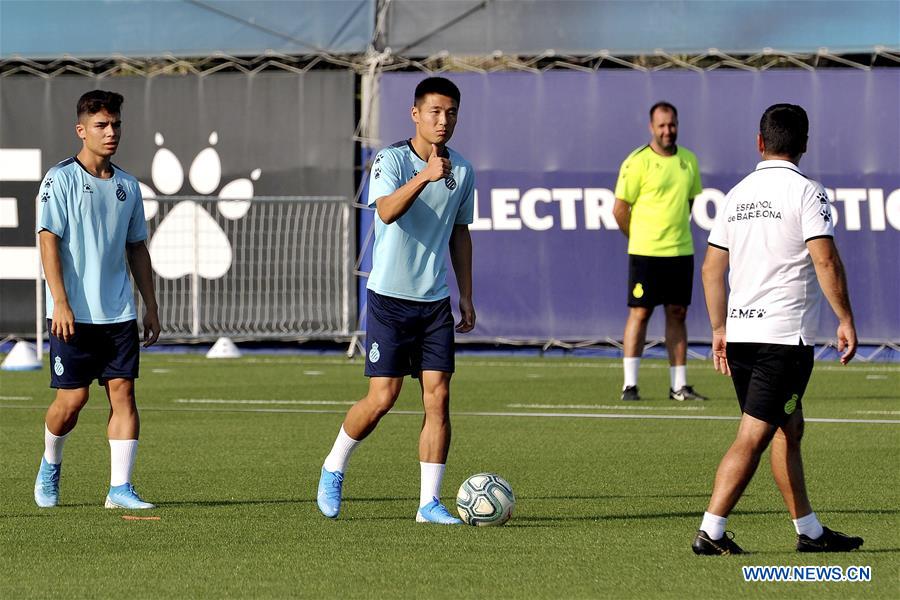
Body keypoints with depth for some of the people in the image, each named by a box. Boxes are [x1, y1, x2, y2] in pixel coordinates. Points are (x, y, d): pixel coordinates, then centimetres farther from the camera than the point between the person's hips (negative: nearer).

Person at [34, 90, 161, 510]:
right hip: (74, 313, -5)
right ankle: (50, 464, 25)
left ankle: (120, 488, -3)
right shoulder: (61, 179, -4)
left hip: (119, 314, 5)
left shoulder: (126, 186, 12)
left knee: (123, 391, -4)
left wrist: (151, 307, 15)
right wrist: (60, 303, -18)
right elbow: (48, 240, -10)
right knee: (73, 397, -3)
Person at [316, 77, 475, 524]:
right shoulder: (391, 160, -10)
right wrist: (424, 177, -43)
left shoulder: (462, 172, 7)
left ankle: (430, 502, 0)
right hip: (389, 298, -5)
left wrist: (466, 297, 16)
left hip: (436, 302, 5)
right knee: (382, 398, -7)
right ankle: (333, 469, 19)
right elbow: (387, 211, -28)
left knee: (438, 396, -4)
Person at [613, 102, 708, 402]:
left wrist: (676, 229, 14)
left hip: (681, 251, 5)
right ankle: (629, 385, -1)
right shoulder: (637, 162, -9)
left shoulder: (689, 160, 9)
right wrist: (639, 239, 2)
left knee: (677, 314, 7)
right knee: (640, 313, -4)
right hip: (645, 253, -5)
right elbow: (620, 209, -6)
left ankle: (679, 385, 11)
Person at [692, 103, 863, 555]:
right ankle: (711, 532, -11)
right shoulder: (805, 191, -7)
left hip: (739, 331, 7)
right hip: (785, 332, -7)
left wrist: (720, 329, 20)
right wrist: (845, 321, -9)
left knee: (789, 430, 17)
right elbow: (825, 260, -15)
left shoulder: (738, 194, 12)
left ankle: (810, 531, 22)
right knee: (754, 435, -7)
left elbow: (711, 268, 13)